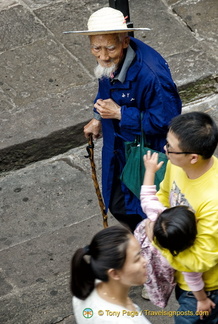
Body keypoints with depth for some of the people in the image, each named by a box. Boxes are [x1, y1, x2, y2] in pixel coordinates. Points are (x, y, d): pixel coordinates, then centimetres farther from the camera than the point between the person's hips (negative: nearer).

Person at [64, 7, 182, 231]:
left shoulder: (150, 73, -38)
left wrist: (120, 114, -30)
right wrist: (99, 118, 6)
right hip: (120, 147, 8)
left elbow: (166, 119, -29)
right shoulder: (108, 60, -14)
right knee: (118, 206, 26)